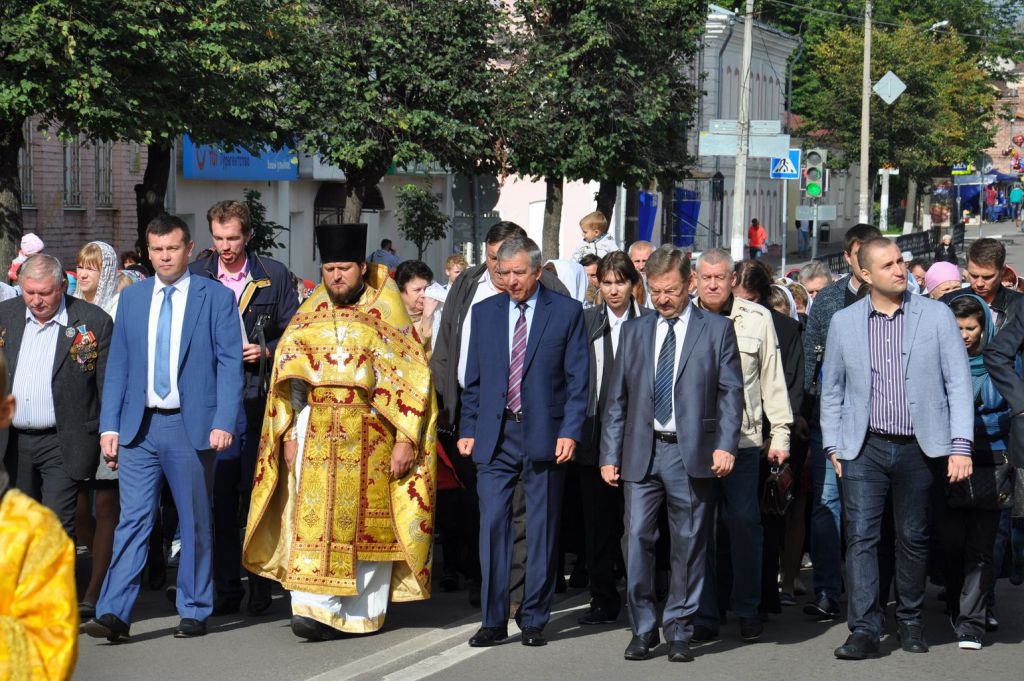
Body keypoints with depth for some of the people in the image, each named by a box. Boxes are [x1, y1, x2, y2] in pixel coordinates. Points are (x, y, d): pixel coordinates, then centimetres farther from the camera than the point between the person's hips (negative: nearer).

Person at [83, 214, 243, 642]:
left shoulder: (217, 297, 1)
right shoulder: (131, 299, 10)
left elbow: (230, 363, -3)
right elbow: (117, 366, 11)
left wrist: (223, 422, -13)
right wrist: (109, 426, 3)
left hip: (191, 425, -2)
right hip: (138, 426, 2)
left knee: (196, 522, 6)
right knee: (132, 519, -3)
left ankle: (194, 612, 16)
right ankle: (113, 614, -7)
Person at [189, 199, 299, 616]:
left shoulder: (275, 276, 5)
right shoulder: (195, 277, 8)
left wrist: (266, 351, -9)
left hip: (259, 400, -1)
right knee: (219, 499, 1)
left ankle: (261, 583, 13)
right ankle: (226, 589, 7)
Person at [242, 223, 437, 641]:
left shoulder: (387, 316, 0)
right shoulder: (308, 319, 10)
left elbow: (412, 379, -3)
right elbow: (287, 379, 10)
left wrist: (406, 438, -10)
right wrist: (288, 434, 2)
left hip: (370, 437, -2)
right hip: (315, 434, 2)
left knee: (366, 523, 3)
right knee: (314, 519, -8)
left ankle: (364, 614, 12)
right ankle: (316, 609, -11)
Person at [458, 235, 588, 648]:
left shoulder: (567, 312, 1)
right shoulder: (485, 312, 10)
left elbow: (577, 379, -1)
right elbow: (473, 378, 12)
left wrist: (570, 431, -10)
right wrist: (467, 429, 5)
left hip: (544, 436, -2)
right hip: (494, 436, 2)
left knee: (542, 530, 4)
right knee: (492, 524, -2)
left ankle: (533, 620, 13)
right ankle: (493, 620, 4)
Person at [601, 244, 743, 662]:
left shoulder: (717, 329, 5)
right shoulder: (634, 331, 13)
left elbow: (731, 393, 1)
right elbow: (617, 398, 13)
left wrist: (726, 445, -11)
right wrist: (610, 455, 7)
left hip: (692, 453, -2)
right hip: (641, 451, 2)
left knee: (689, 545, 2)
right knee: (637, 538, -4)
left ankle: (678, 632, 11)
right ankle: (643, 630, 6)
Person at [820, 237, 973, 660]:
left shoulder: (937, 316, 1)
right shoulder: (844, 322, 5)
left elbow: (959, 383, 0)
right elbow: (831, 389, 11)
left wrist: (961, 446, -7)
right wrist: (833, 447, 4)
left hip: (918, 449, 0)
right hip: (863, 448, 0)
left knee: (914, 537, 8)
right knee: (861, 536, -7)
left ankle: (910, 621, 24)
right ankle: (864, 630, -7)